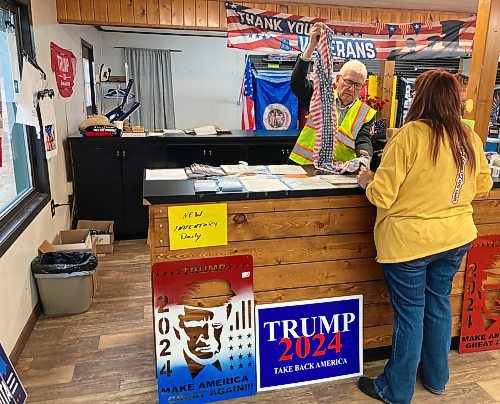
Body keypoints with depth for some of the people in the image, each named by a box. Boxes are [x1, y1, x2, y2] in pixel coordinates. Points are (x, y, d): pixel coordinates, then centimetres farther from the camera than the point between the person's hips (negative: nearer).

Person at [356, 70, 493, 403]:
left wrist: (367, 181, 1)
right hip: (456, 237, 6)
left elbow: (382, 196, -19)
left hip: (410, 241, -6)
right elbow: (483, 186, 16)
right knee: (439, 304, 21)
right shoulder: (470, 138, 1)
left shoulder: (411, 134, -19)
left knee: (410, 313, 6)